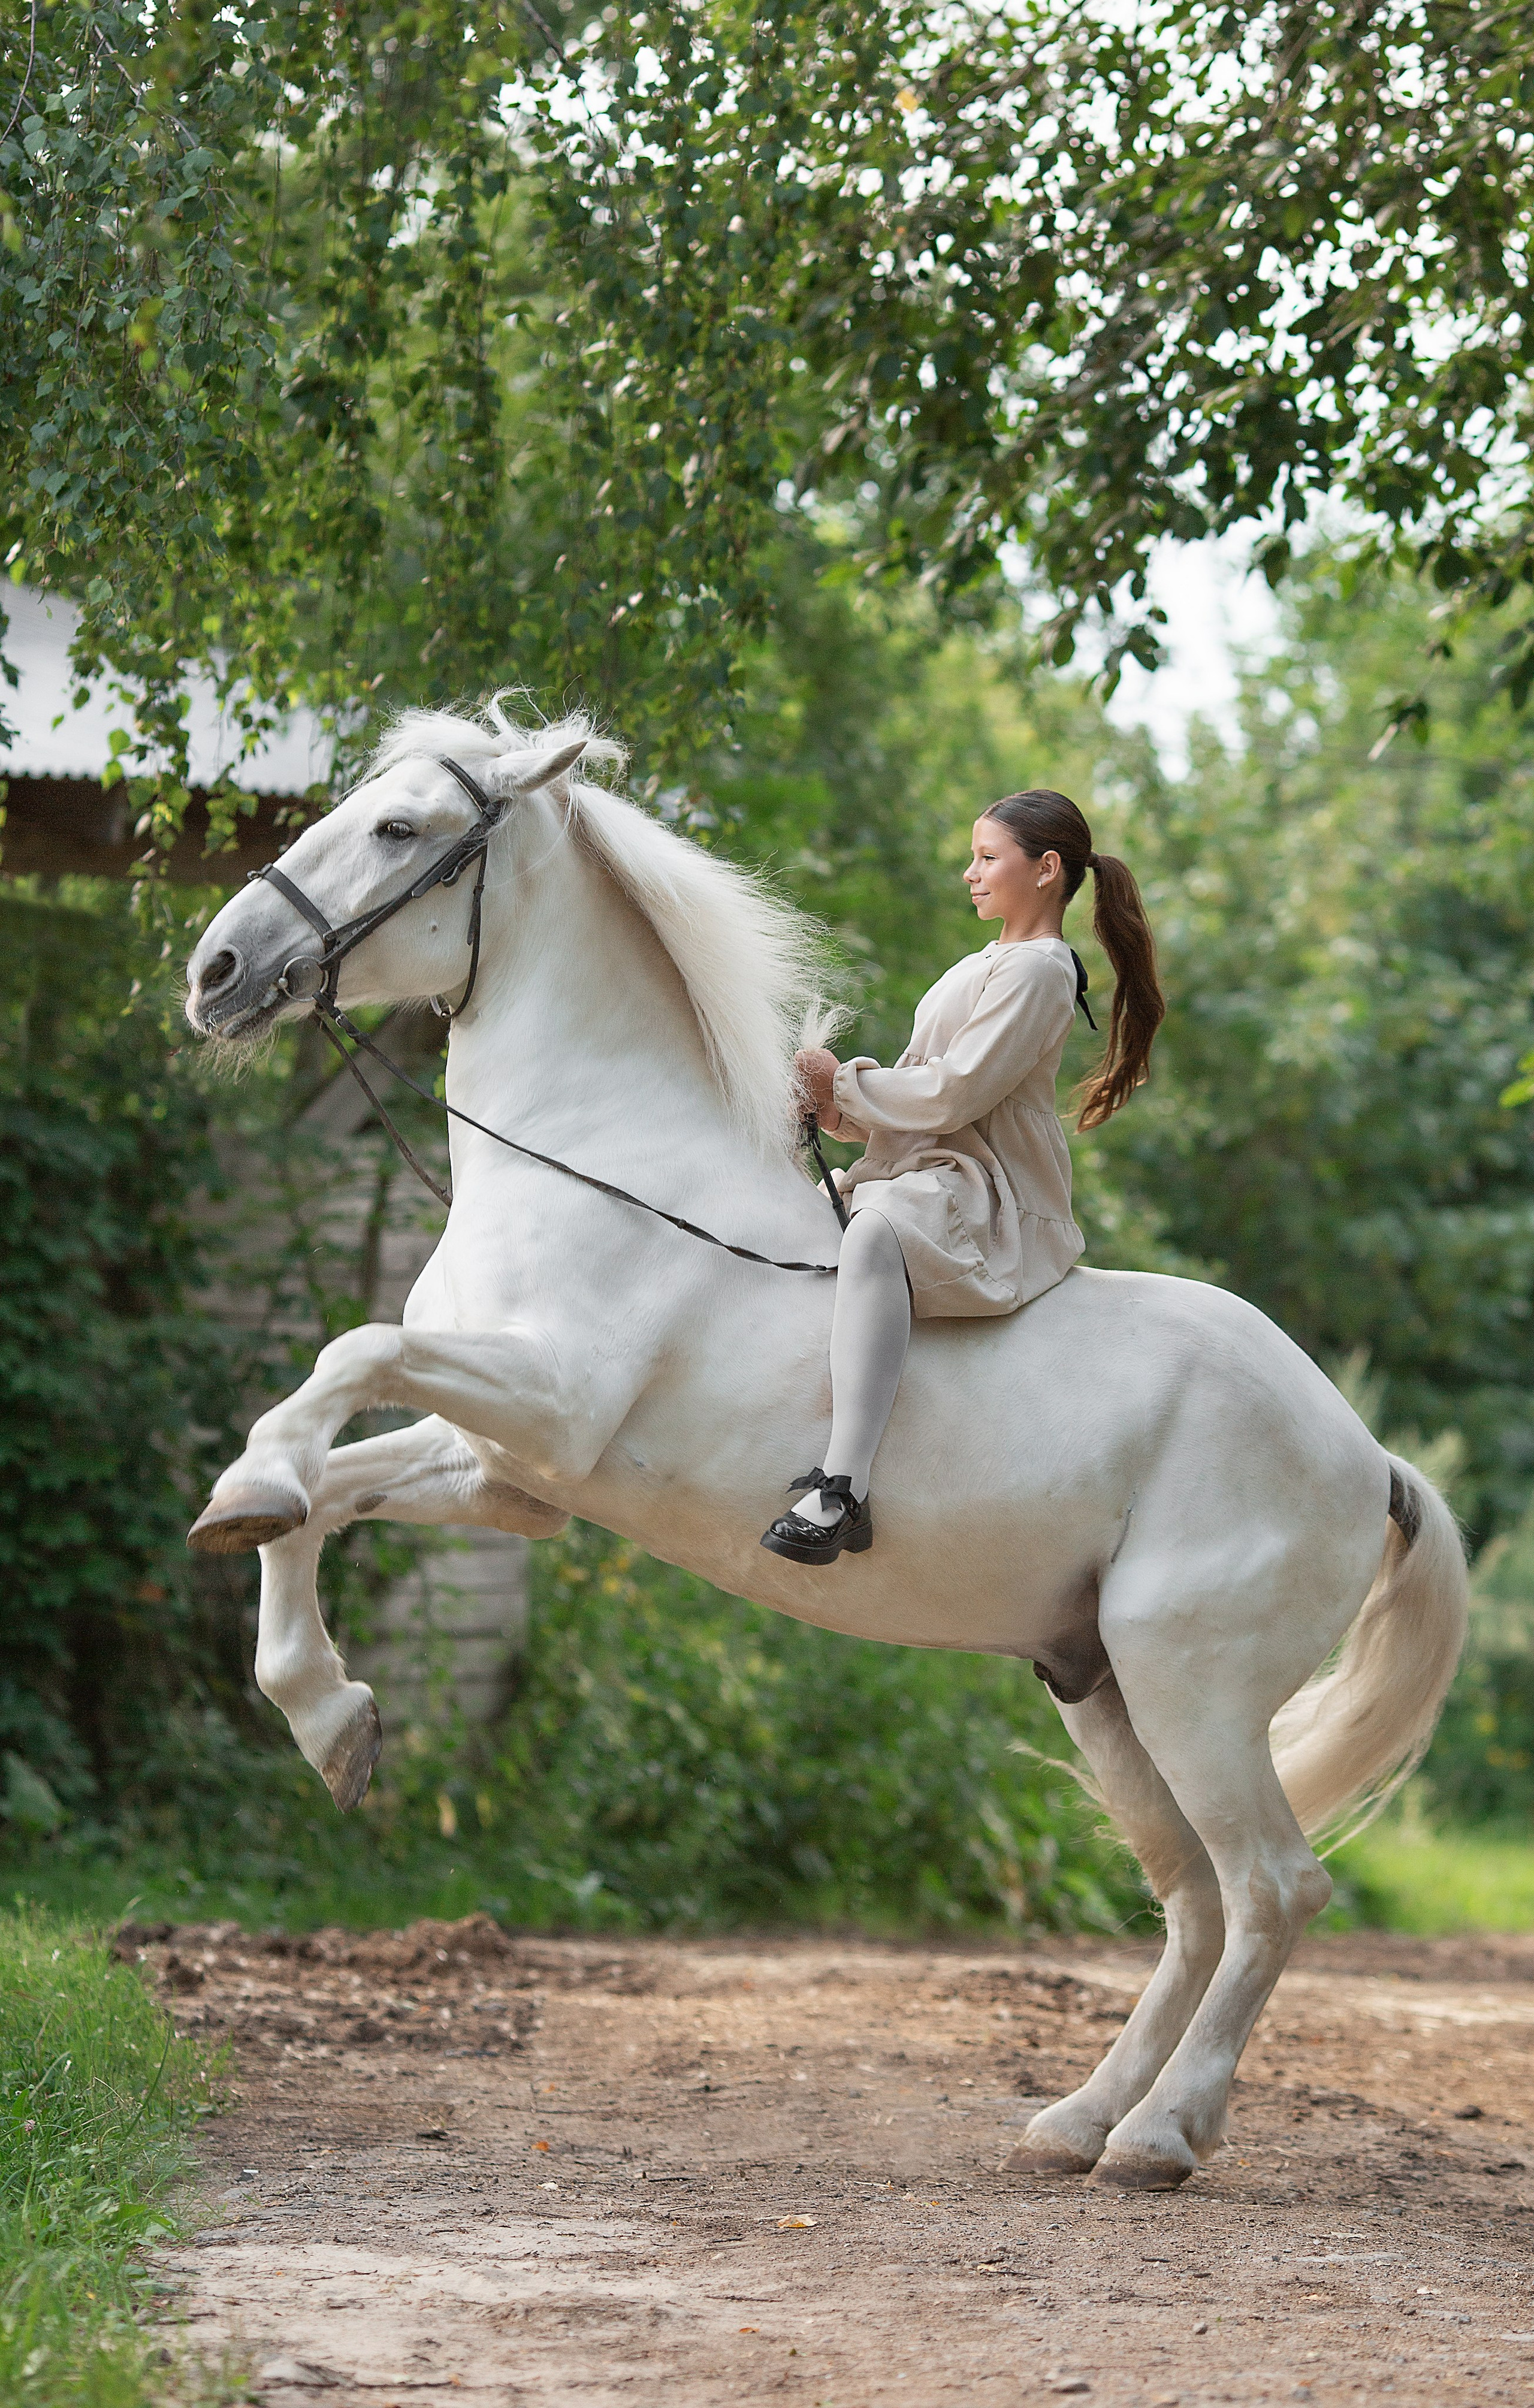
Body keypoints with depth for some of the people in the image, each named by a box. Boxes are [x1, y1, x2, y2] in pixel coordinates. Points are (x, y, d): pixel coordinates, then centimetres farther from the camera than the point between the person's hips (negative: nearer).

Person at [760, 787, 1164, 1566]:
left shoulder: (1035, 970, -9)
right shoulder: (984, 967, 24)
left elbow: (954, 1092, -18)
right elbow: (926, 1087, 21)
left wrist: (846, 1082, -7)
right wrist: (840, 1109, 4)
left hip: (986, 1195, -12)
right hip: (921, 1174, 12)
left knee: (875, 1234, -41)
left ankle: (843, 1487, -55)